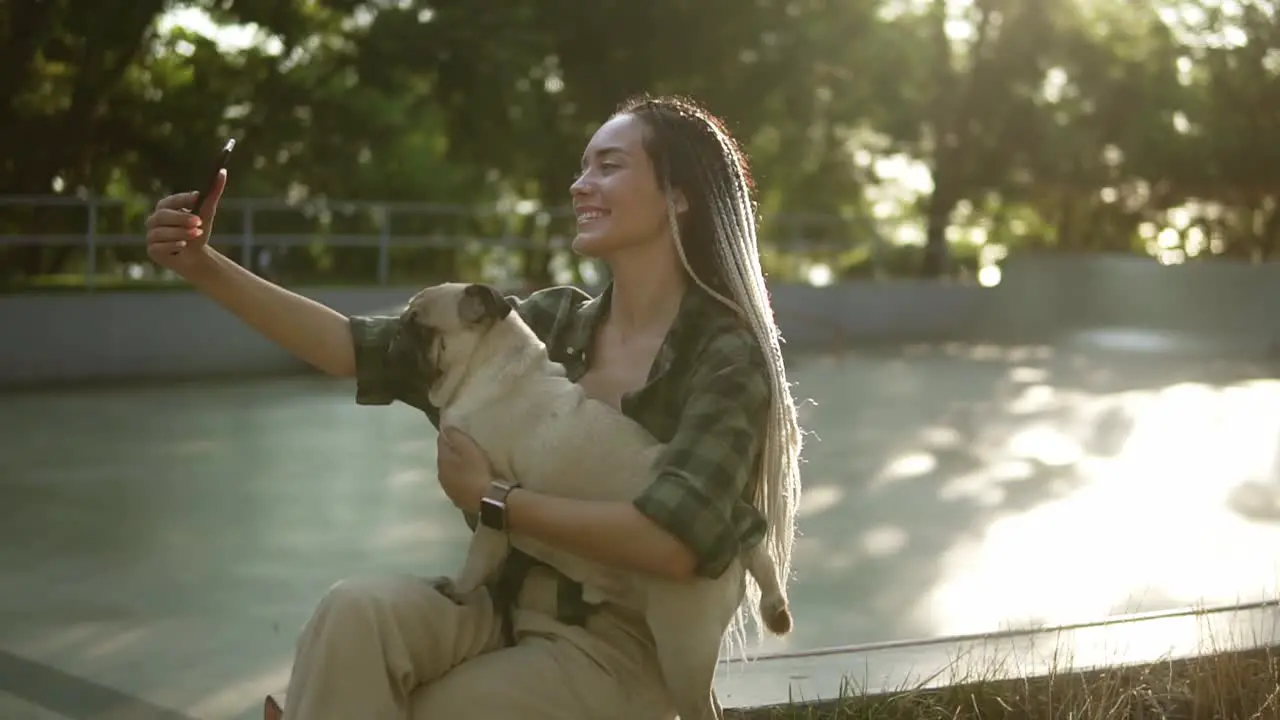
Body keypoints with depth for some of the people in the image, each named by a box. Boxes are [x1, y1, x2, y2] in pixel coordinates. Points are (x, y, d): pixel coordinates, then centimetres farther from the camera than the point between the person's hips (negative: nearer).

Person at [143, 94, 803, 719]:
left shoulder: (726, 357, -10)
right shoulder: (551, 323, 6)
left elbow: (675, 543, -24)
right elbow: (360, 350, 0)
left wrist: (493, 499, -16)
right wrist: (205, 268, -8)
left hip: (617, 650, -5)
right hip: (505, 608, 5)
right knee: (356, 610, -24)